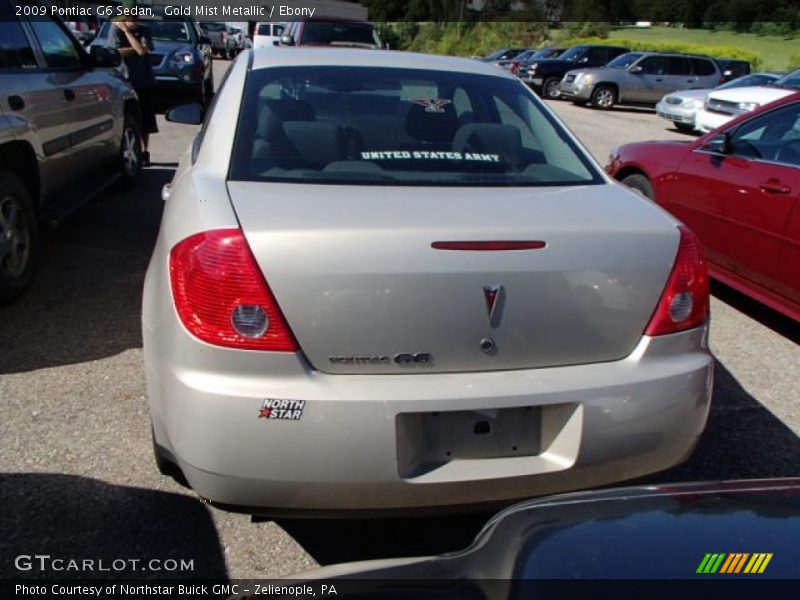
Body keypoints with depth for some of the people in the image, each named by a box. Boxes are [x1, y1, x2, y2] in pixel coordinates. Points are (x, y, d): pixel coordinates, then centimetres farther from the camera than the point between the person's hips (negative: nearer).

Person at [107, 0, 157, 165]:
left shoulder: (144, 31, 2)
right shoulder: (116, 29, -2)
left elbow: (142, 50, -15)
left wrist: (127, 31, -14)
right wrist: (135, 48, -10)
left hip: (144, 81, 2)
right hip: (125, 81, -2)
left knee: (145, 120, 6)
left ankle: (145, 152, 18)